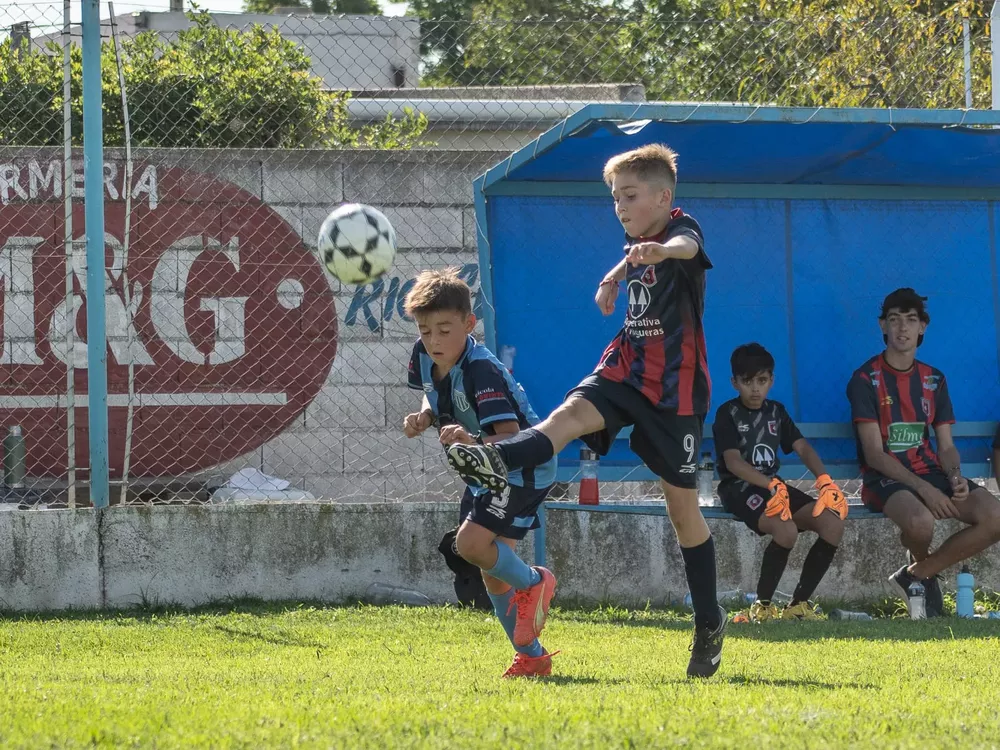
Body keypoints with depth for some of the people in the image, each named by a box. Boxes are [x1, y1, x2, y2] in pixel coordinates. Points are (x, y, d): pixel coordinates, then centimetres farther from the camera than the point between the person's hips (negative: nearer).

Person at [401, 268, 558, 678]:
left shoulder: (481, 371, -32)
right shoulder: (424, 357, -8)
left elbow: (511, 436, -40)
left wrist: (473, 442, -59)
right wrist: (423, 418, -8)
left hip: (523, 468, -9)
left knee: (472, 542, -26)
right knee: (492, 573, 8)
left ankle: (532, 583, 2)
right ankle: (532, 657, 20)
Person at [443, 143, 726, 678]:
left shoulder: (682, 228, -13)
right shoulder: (637, 241, 9)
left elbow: (686, 247, -41)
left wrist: (662, 251, -62)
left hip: (676, 385, -6)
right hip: (626, 368, 6)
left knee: (682, 505, 1)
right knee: (571, 414, -26)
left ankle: (709, 625, 14)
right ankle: (497, 464, -56)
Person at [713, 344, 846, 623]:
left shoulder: (776, 412, 15)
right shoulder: (728, 414, -5)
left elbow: (802, 448, 6)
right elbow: (733, 462, -18)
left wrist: (825, 481, -13)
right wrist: (771, 486, -33)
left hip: (774, 486, 7)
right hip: (739, 488, -7)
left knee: (833, 525, -15)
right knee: (786, 530, -35)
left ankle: (798, 605, -8)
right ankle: (762, 607, -18)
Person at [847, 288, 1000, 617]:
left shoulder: (934, 380, 13)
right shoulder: (866, 380, -5)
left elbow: (946, 446, 11)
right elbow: (874, 453, -11)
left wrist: (955, 477, -13)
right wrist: (923, 489, -21)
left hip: (929, 472, 5)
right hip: (885, 478, -5)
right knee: (920, 521, -40)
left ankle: (918, 574, -2)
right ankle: (922, 565, 1)